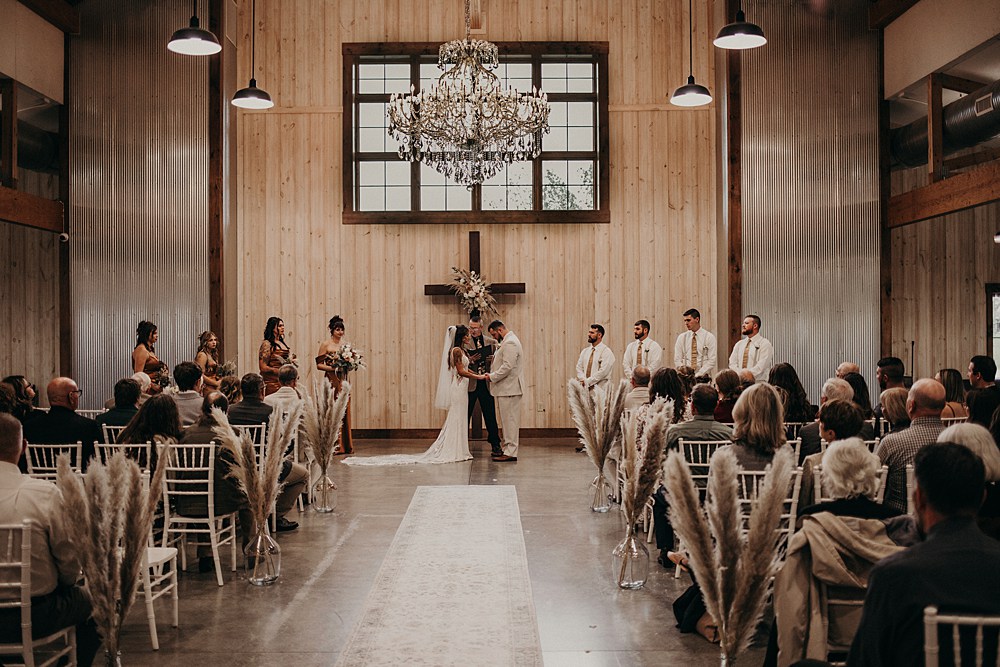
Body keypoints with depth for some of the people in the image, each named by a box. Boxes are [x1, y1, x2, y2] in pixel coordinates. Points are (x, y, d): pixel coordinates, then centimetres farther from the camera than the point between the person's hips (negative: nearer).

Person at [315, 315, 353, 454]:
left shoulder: (346, 345, 12)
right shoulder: (326, 345, -1)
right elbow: (319, 365, -3)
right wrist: (333, 368, -15)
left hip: (344, 380, 5)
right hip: (332, 381, -4)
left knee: (344, 411, 4)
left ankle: (345, 445, 9)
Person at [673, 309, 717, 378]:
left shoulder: (709, 337, 3)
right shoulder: (682, 337, 10)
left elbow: (712, 361, -2)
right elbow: (677, 360, 8)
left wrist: (697, 375, -11)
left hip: (702, 376, -2)